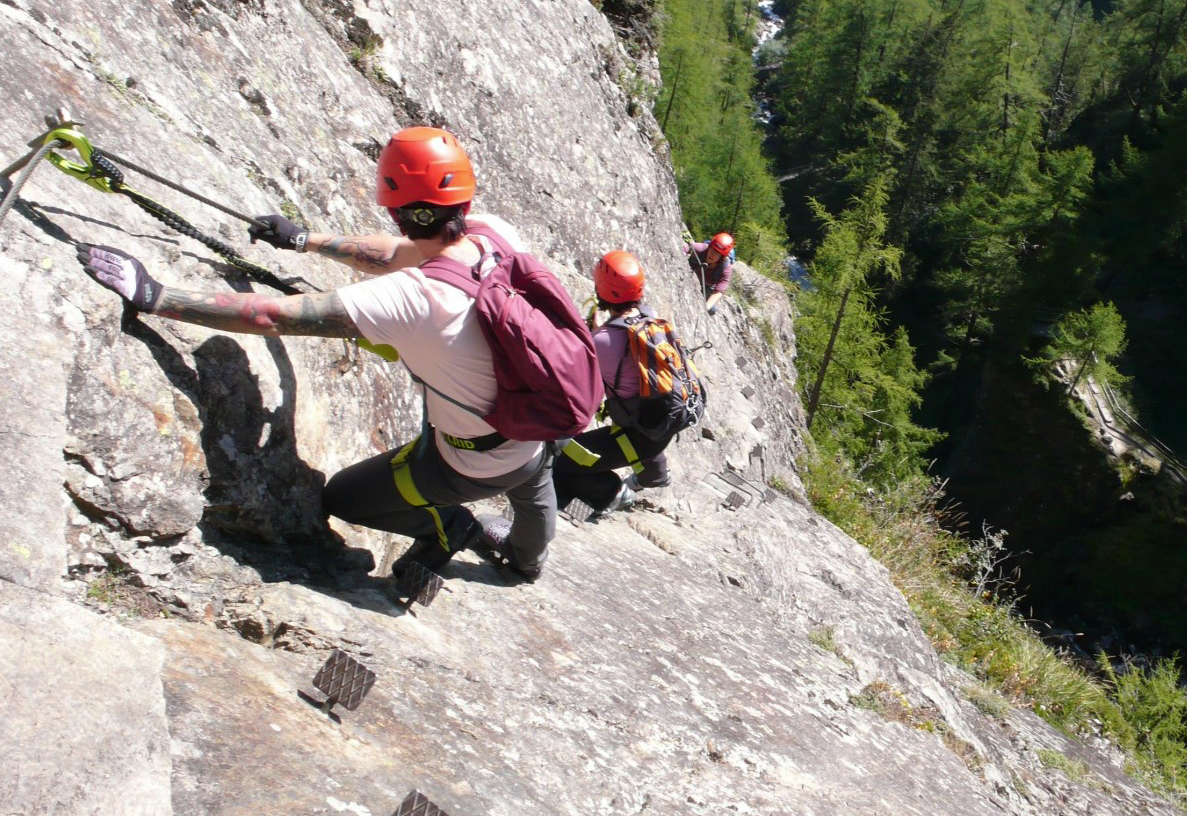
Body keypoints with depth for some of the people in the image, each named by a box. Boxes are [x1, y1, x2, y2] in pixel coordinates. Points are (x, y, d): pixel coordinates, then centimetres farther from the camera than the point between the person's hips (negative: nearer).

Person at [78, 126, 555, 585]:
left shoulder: (407, 300, -36)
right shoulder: (498, 234, -17)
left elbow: (271, 316, -34)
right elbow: (395, 254, 0)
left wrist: (154, 296, -27)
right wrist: (305, 241, 9)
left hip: (471, 467, -6)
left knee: (339, 498, 17)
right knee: (531, 489, 43)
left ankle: (450, 527, 30)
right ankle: (528, 559, 71)